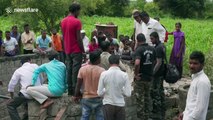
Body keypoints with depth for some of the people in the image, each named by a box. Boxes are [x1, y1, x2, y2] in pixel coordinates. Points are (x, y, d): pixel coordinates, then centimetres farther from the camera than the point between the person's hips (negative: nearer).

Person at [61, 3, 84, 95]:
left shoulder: (63, 21, 8)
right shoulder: (76, 21, -15)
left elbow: (63, 36, 12)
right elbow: (78, 38, -16)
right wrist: (83, 50, -7)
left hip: (68, 50, 7)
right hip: (76, 50, -7)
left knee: (69, 70, 11)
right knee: (76, 70, -3)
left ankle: (70, 90, 16)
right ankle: (75, 90, 0)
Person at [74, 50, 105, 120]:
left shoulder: (82, 69, -8)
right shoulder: (101, 70, -14)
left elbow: (78, 84, -2)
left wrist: (76, 95, 12)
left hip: (86, 98, 2)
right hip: (98, 98, -2)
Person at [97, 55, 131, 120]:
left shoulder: (104, 74, -10)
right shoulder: (124, 75, -9)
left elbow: (100, 93, -6)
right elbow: (128, 93, -9)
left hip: (108, 105, 0)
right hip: (120, 105, 0)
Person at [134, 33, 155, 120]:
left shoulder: (139, 49, -18)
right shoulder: (152, 49, 2)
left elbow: (137, 63, -33)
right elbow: (154, 61, 11)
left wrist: (136, 74, -20)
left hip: (140, 78, -6)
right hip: (149, 77, 6)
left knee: (140, 98, 6)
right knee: (147, 97, 19)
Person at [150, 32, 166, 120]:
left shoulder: (158, 48, -20)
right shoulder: (162, 45, 10)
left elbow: (159, 62, -24)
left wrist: (152, 73, -20)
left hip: (157, 74, -10)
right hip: (161, 72, 10)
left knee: (155, 92, -3)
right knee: (160, 91, 17)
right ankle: (162, 109, 27)